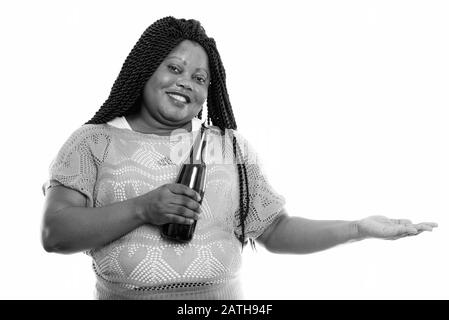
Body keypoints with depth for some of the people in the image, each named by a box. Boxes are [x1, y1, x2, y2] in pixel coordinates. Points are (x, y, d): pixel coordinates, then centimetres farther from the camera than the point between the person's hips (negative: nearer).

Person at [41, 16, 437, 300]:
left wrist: (359, 228, -7)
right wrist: (142, 209, -20)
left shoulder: (232, 146, 7)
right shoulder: (94, 142, 0)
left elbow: (276, 230, 5)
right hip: (122, 293, -2)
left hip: (221, 295, 2)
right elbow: (55, 234, -8)